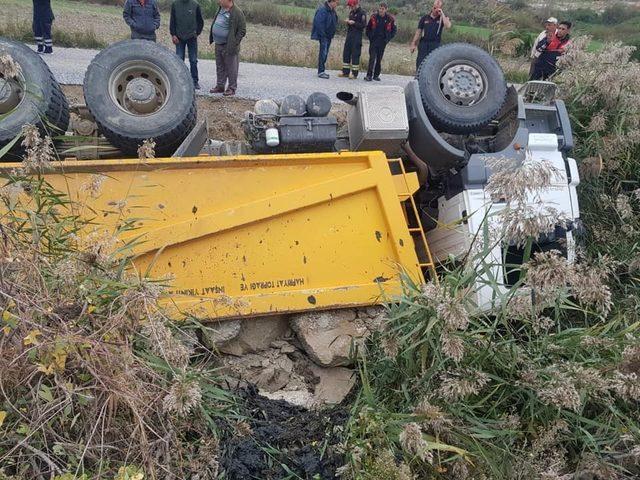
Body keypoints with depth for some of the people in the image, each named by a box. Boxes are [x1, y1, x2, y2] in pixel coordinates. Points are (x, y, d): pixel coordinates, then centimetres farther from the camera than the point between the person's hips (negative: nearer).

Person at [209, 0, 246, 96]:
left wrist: (234, 44, -17)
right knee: (220, 67, 16)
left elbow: (242, 31, -14)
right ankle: (220, 86, 26)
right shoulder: (220, 9, 8)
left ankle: (232, 88, 9)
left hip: (229, 46, -8)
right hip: (218, 45, 8)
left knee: (231, 68, 0)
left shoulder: (237, 13, -16)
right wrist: (212, 38, 14)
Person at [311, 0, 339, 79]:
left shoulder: (332, 11, 13)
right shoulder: (322, 10, -15)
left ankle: (321, 71, 18)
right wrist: (323, 34, -21)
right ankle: (320, 72, -8)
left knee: (325, 53, 11)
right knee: (323, 53, -11)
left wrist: (332, 34, 11)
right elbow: (318, 23, -21)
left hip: (329, 36, 9)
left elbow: (334, 22, 22)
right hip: (323, 36, -9)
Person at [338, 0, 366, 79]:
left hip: (357, 36, -8)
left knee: (355, 55, -6)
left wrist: (354, 23, -18)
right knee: (346, 53, 7)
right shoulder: (351, 12, 15)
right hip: (349, 35, 8)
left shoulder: (362, 13, -8)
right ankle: (345, 72, 13)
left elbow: (363, 25, -14)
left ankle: (354, 73, -2)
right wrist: (347, 21, 3)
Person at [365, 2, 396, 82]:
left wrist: (388, 39, 1)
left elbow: (394, 30, 9)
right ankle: (369, 75, -12)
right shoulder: (374, 17, 1)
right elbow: (368, 28, 12)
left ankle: (376, 75, 16)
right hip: (373, 41, -1)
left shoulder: (390, 19, 0)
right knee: (372, 58, -10)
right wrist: (370, 37, 2)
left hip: (382, 42, 1)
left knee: (379, 59, 7)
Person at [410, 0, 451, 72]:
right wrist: (413, 44, 3)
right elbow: (418, 31, 8)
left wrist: (442, 14, -13)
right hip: (423, 44, 2)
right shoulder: (425, 18, 8)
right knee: (420, 63, 1)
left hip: (435, 45, -2)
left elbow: (448, 26, -17)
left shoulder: (443, 18, 4)